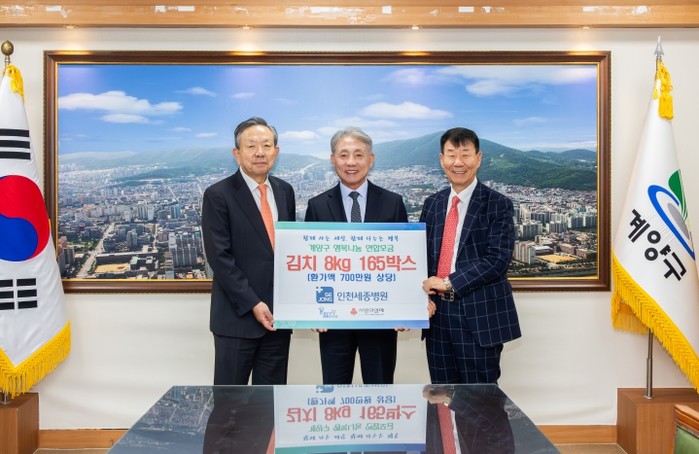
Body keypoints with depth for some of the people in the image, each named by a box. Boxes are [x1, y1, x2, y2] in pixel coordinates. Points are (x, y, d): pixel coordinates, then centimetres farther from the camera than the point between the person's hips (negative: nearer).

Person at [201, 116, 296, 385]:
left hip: (278, 315, 5)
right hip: (238, 316, -5)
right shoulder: (218, 195, -7)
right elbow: (219, 257, -13)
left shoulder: (285, 191, 10)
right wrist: (252, 304, -16)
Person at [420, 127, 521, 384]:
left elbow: (498, 259, -14)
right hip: (438, 314, 5)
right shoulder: (432, 204, 11)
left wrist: (449, 283, -16)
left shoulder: (498, 205, -4)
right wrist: (423, 294, -8)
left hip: (480, 316, -4)